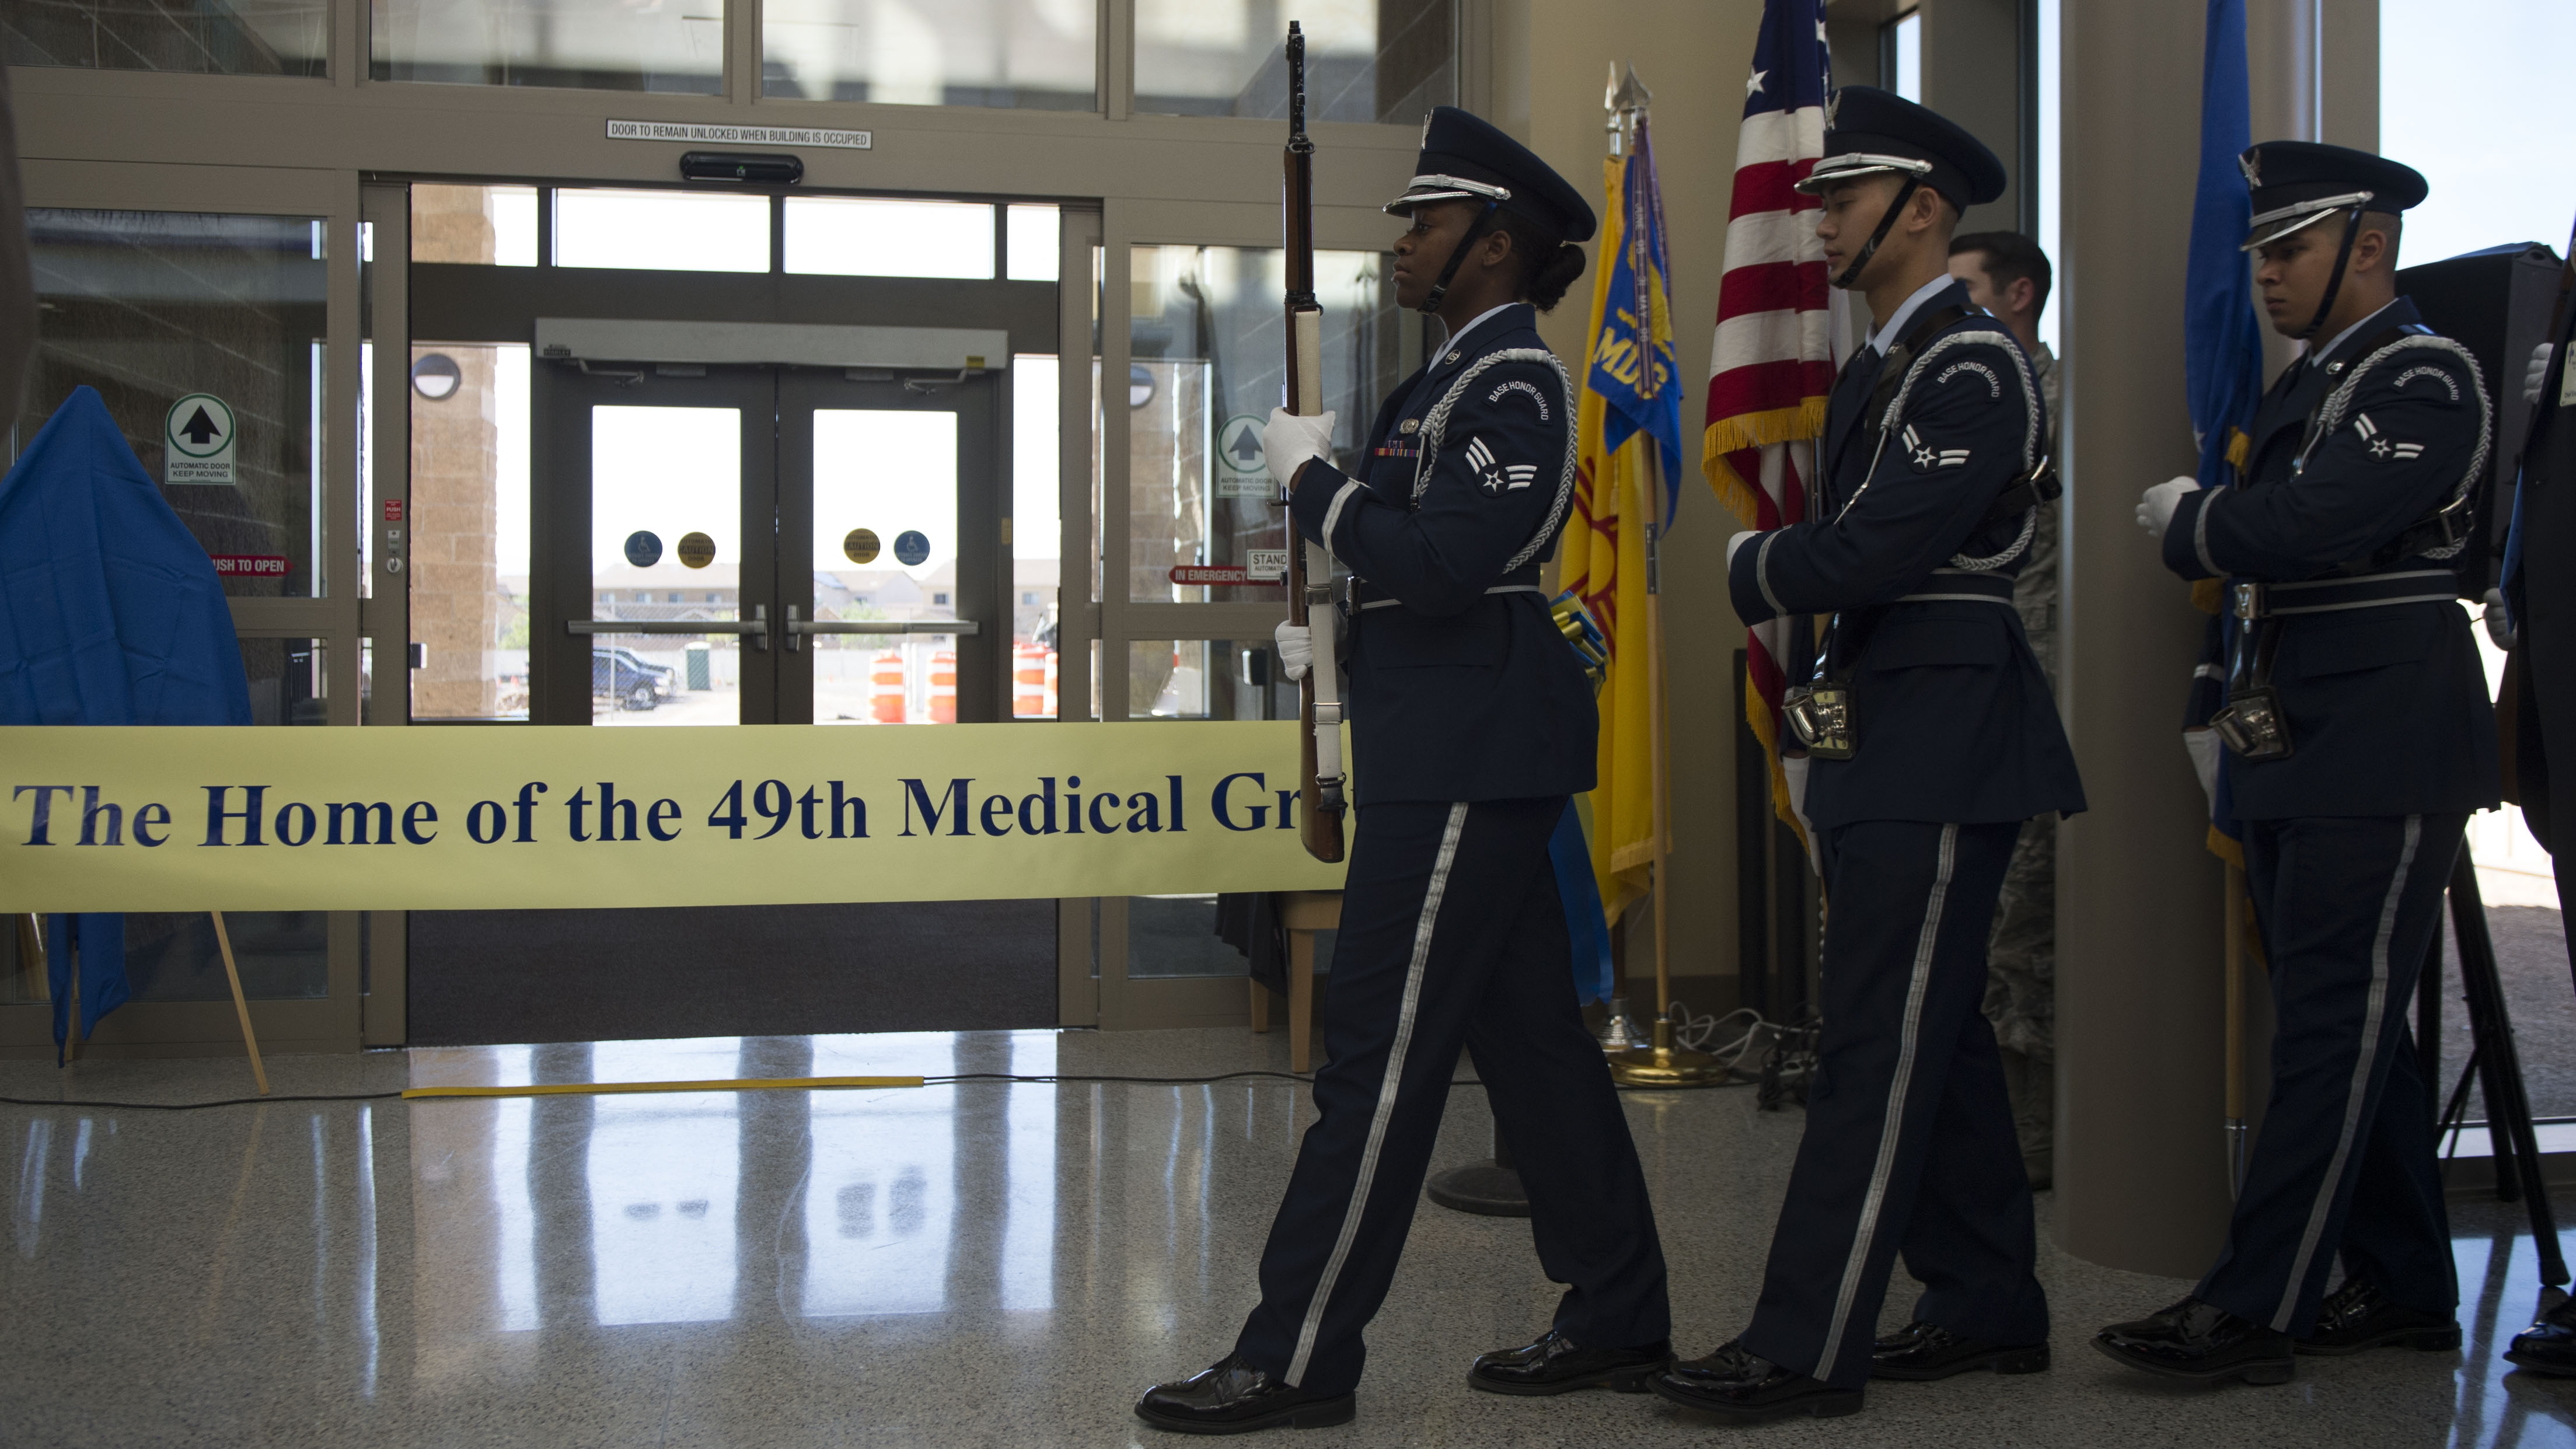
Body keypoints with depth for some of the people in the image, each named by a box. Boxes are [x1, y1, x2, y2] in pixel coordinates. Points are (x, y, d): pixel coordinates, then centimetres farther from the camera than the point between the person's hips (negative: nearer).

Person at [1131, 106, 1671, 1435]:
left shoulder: (1512, 382, -13)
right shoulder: (1467, 374, 18)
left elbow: (1444, 563, -24)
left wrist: (1312, 478, -13)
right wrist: (1345, 639, 11)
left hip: (1468, 761, -11)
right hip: (1454, 747, 11)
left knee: (1380, 1052, -6)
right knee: (1529, 1036, 13)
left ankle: (1298, 1361, 1)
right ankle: (1617, 1320, 23)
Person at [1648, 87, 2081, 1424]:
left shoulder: (1974, 364, -14)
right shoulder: (1870, 372, 17)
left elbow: (1873, 550, -22)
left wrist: (1755, 566, -5)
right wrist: (1805, 627, 5)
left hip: (1947, 741, -10)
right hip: (1879, 737, 10)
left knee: (1879, 1047, -8)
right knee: (1935, 1036, 15)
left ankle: (1807, 1348, -4)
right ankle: (1990, 1307, 25)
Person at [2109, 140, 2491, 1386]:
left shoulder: (2425, 377, -11)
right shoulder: (2302, 389, 18)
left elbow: (2315, 522, -24)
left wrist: (2188, 521, -9)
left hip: (2381, 760, -9)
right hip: (2294, 760, 9)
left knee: (2332, 1032, -7)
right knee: (2347, 1029, 13)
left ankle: (2254, 1308, -6)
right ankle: (2404, 1291, 23)